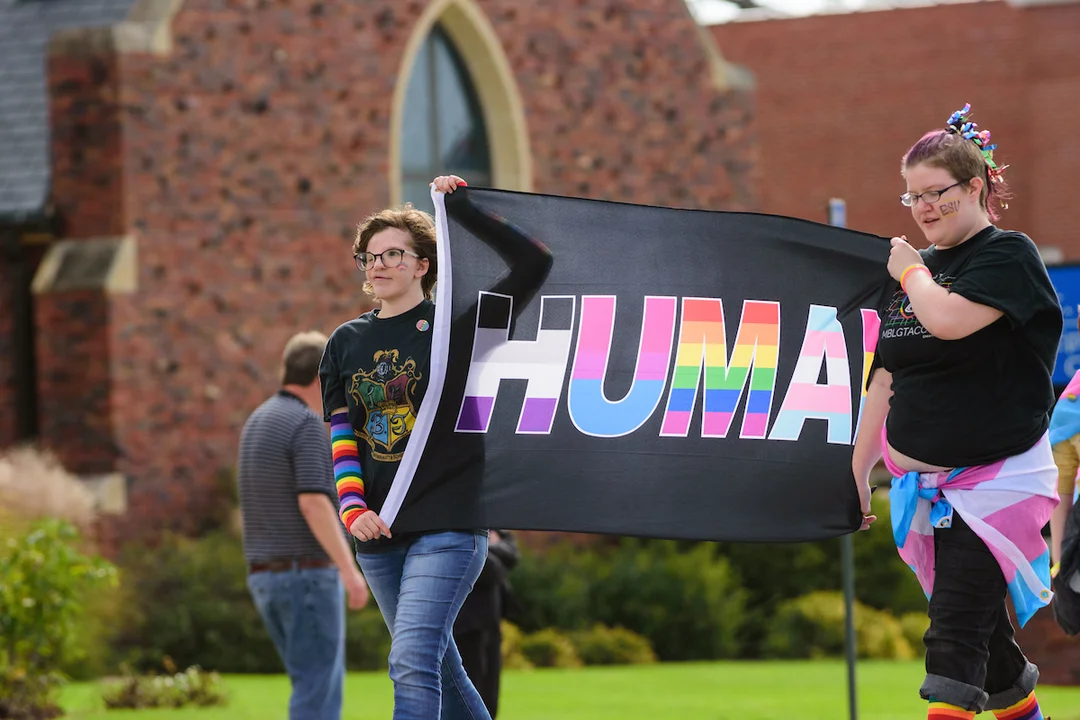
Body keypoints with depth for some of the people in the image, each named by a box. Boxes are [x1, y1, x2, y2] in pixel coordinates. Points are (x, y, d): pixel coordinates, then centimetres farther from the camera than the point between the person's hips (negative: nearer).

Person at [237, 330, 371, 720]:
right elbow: (313, 504, -23)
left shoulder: (258, 421, 15)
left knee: (321, 683, 14)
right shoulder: (307, 424, -14)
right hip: (308, 575, -9)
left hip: (267, 576, 9)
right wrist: (350, 569, -24)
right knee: (318, 689, -6)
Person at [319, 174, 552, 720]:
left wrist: (468, 208, -10)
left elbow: (534, 264, -9)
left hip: (449, 523, -5)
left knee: (413, 663, -18)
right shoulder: (346, 342, 12)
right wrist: (352, 507, -9)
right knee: (439, 667, 13)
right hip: (377, 532, 5)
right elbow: (340, 434, 7)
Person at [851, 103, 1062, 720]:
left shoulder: (1009, 256, -7)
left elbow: (948, 319, -25)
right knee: (976, 622, 10)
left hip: (995, 476, -7)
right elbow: (886, 379, 18)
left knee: (958, 626, -15)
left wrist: (911, 271, -6)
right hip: (924, 481, 7)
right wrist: (859, 469, 16)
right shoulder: (914, 270, 14)